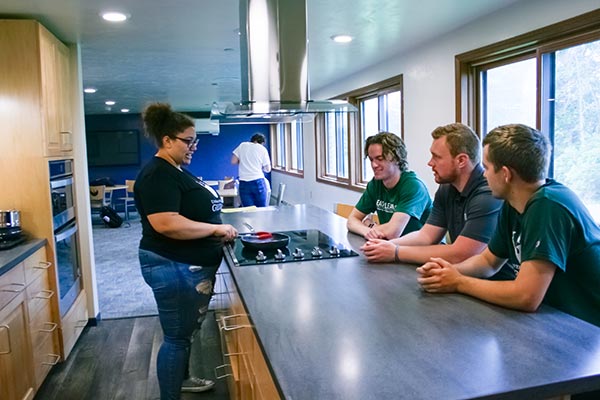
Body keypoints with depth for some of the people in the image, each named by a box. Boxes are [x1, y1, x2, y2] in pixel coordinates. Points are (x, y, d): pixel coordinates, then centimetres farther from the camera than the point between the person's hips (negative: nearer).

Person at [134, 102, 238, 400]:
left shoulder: (177, 170, 12)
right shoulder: (158, 175, -19)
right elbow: (166, 223, -31)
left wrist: (218, 232, 9)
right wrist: (216, 229, -23)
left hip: (191, 267, 10)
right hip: (175, 269, -10)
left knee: (187, 331, 24)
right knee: (177, 337, 4)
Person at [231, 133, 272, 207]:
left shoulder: (242, 145, 8)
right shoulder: (262, 149, 4)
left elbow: (233, 161, 4)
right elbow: (268, 169, 5)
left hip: (244, 183, 2)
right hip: (258, 182, -2)